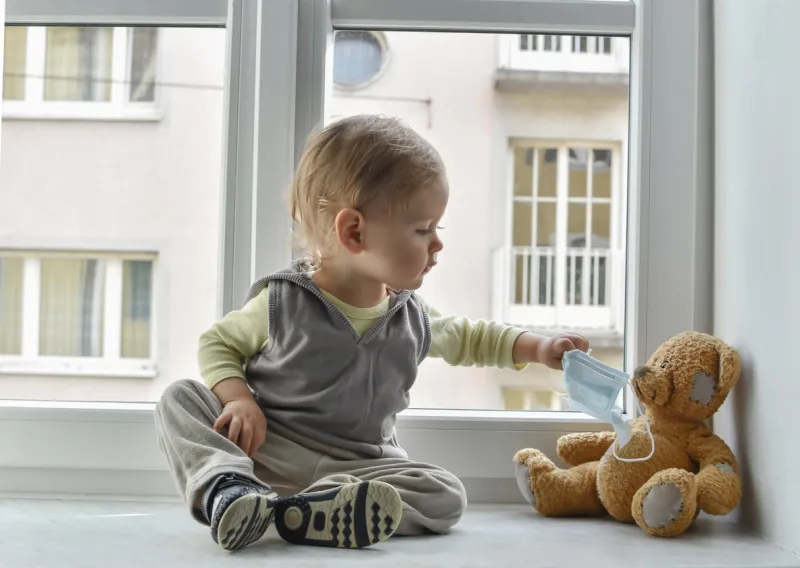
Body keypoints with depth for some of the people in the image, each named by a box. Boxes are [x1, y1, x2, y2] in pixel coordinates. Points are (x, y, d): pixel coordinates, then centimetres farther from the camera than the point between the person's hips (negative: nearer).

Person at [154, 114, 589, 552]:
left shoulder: (413, 319, 5)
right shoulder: (281, 302, -8)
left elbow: (467, 339, 24)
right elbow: (218, 344, 3)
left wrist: (538, 348, 12)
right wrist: (240, 399, -16)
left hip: (355, 467, 3)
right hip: (263, 449, -2)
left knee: (446, 495, -23)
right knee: (180, 399, -18)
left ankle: (299, 512, -40)